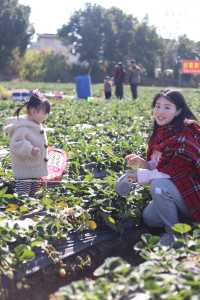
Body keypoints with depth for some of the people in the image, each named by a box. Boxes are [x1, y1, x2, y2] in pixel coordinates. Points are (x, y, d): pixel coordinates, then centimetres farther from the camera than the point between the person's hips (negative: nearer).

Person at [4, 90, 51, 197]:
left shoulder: (38, 126, 11)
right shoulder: (22, 127, -20)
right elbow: (16, 145, -26)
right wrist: (29, 149, -38)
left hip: (36, 171, 9)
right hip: (24, 172, -9)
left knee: (32, 196, 19)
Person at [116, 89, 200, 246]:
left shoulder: (186, 134, -21)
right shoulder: (161, 134, 4)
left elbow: (177, 171, -30)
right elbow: (158, 167, 9)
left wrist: (141, 175, -24)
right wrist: (142, 163, -11)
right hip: (176, 189, 8)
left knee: (158, 185, -30)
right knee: (149, 218, 3)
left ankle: (174, 233, -10)